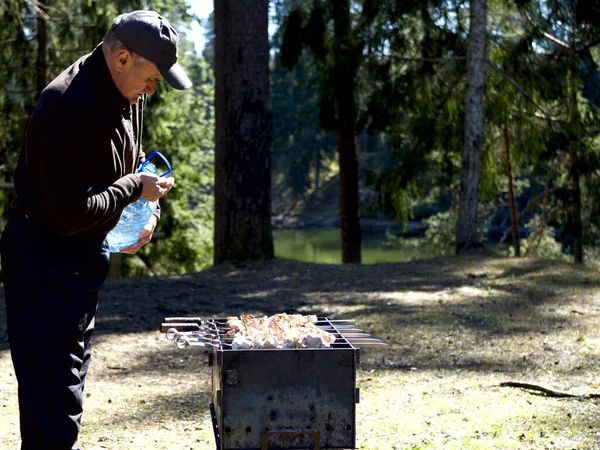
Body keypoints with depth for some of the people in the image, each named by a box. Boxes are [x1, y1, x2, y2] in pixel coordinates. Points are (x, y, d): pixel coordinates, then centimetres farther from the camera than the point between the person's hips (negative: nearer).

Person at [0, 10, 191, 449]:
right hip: (45, 260, -10)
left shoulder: (126, 93, 3)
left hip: (84, 254, 10)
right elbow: (68, 214, -28)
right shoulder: (70, 107, -27)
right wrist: (136, 187, -17)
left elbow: (132, 162, 20)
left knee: (72, 372, 20)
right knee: (53, 384, -7)